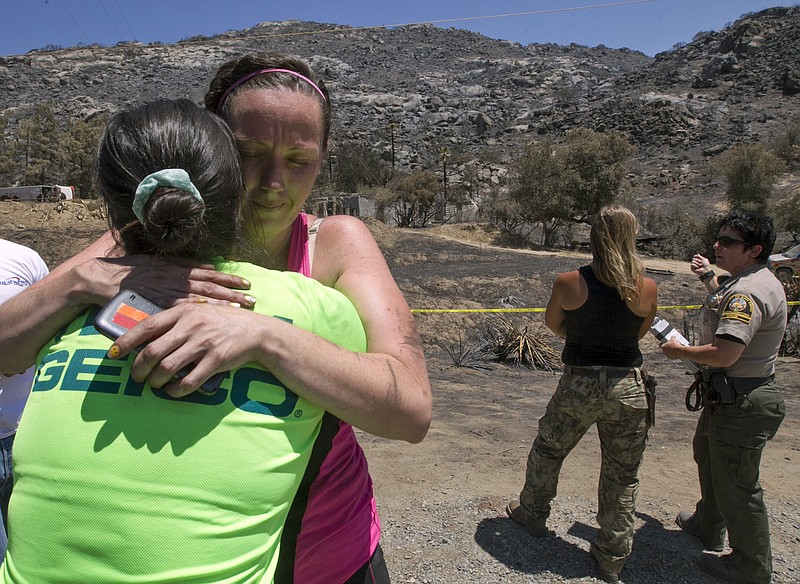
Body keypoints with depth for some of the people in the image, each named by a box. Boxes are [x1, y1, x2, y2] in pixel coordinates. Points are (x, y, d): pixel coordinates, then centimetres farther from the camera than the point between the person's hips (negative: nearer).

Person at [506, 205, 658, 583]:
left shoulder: (569, 283, -12)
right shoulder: (647, 288, -8)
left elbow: (552, 324, 5)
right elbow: (640, 332, 9)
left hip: (578, 385, -1)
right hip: (627, 387, 2)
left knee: (548, 451, 23)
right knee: (622, 475, 15)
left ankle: (532, 512, 43)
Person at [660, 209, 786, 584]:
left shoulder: (747, 292, -28)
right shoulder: (748, 281, 9)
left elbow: (724, 355, -34)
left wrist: (680, 352, -18)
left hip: (741, 403, -12)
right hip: (730, 395, 12)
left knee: (736, 484, 3)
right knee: (707, 454, 29)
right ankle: (708, 527, 50)